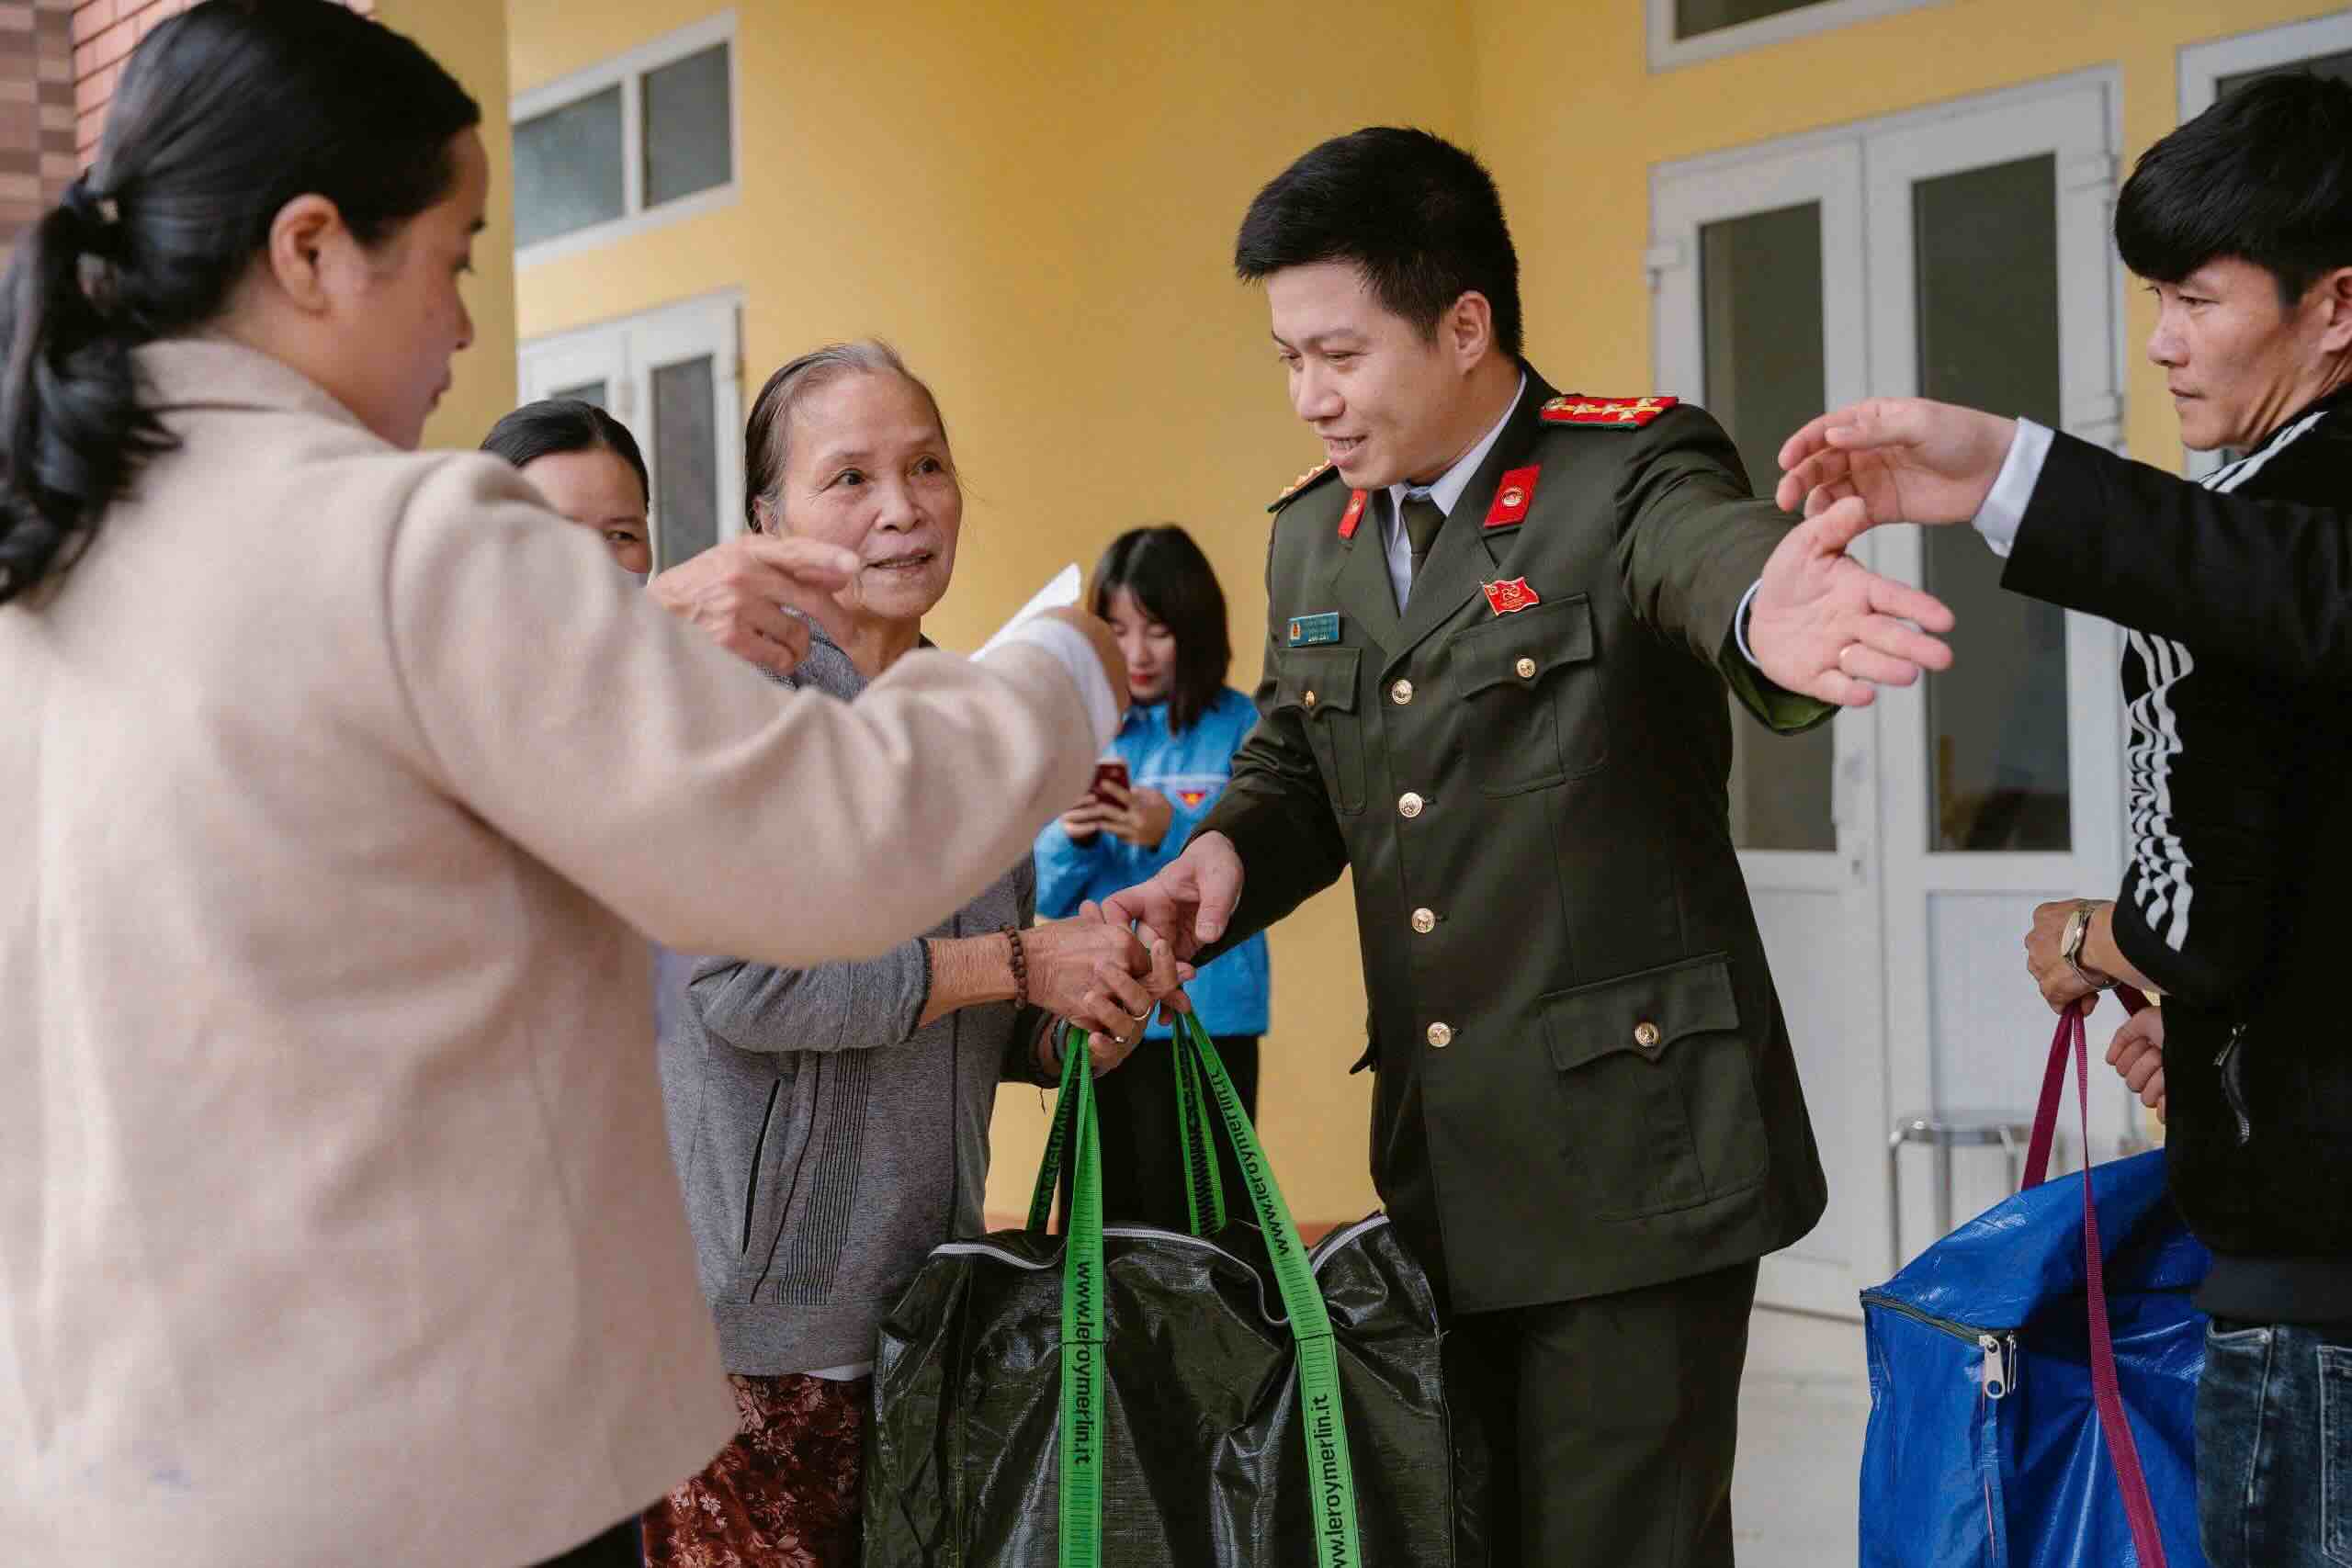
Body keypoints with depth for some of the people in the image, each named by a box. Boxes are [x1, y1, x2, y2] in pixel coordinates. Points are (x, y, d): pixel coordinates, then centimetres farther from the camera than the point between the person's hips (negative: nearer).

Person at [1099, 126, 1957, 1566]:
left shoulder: (1630, 474, -10)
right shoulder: (1314, 540, 10)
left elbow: (1711, 546, -33)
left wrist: (1760, 615, -57)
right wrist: (1224, 857, -3)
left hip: (1628, 1160, -6)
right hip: (1437, 1173, 7)